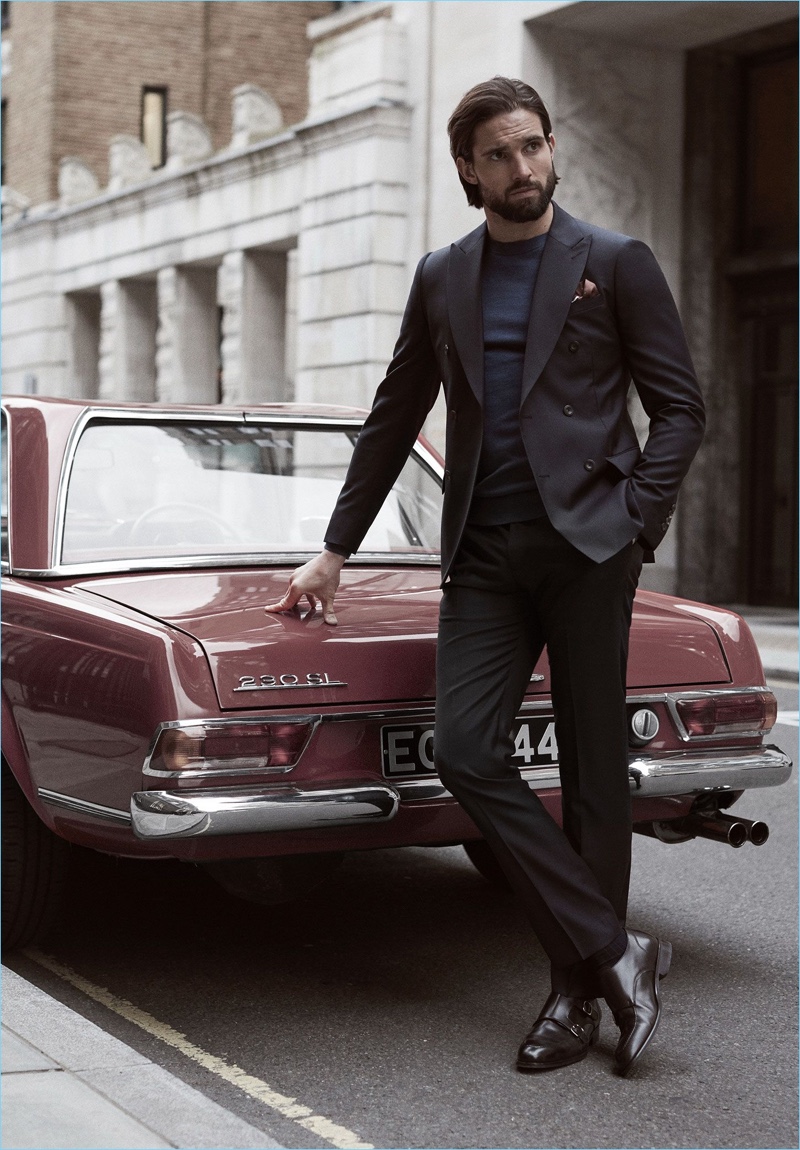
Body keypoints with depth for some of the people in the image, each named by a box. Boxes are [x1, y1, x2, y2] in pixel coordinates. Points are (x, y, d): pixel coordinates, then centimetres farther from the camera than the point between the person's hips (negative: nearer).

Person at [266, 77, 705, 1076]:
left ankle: (579, 995, 11)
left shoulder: (615, 263, 4)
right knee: (465, 751, -11)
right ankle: (613, 954, -4)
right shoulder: (441, 279, 15)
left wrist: (633, 523, -8)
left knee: (592, 772, 0)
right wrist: (335, 551, 19)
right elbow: (394, 420, 20)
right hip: (484, 554, 3)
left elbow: (679, 407, 4)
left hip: (584, 543, -3)